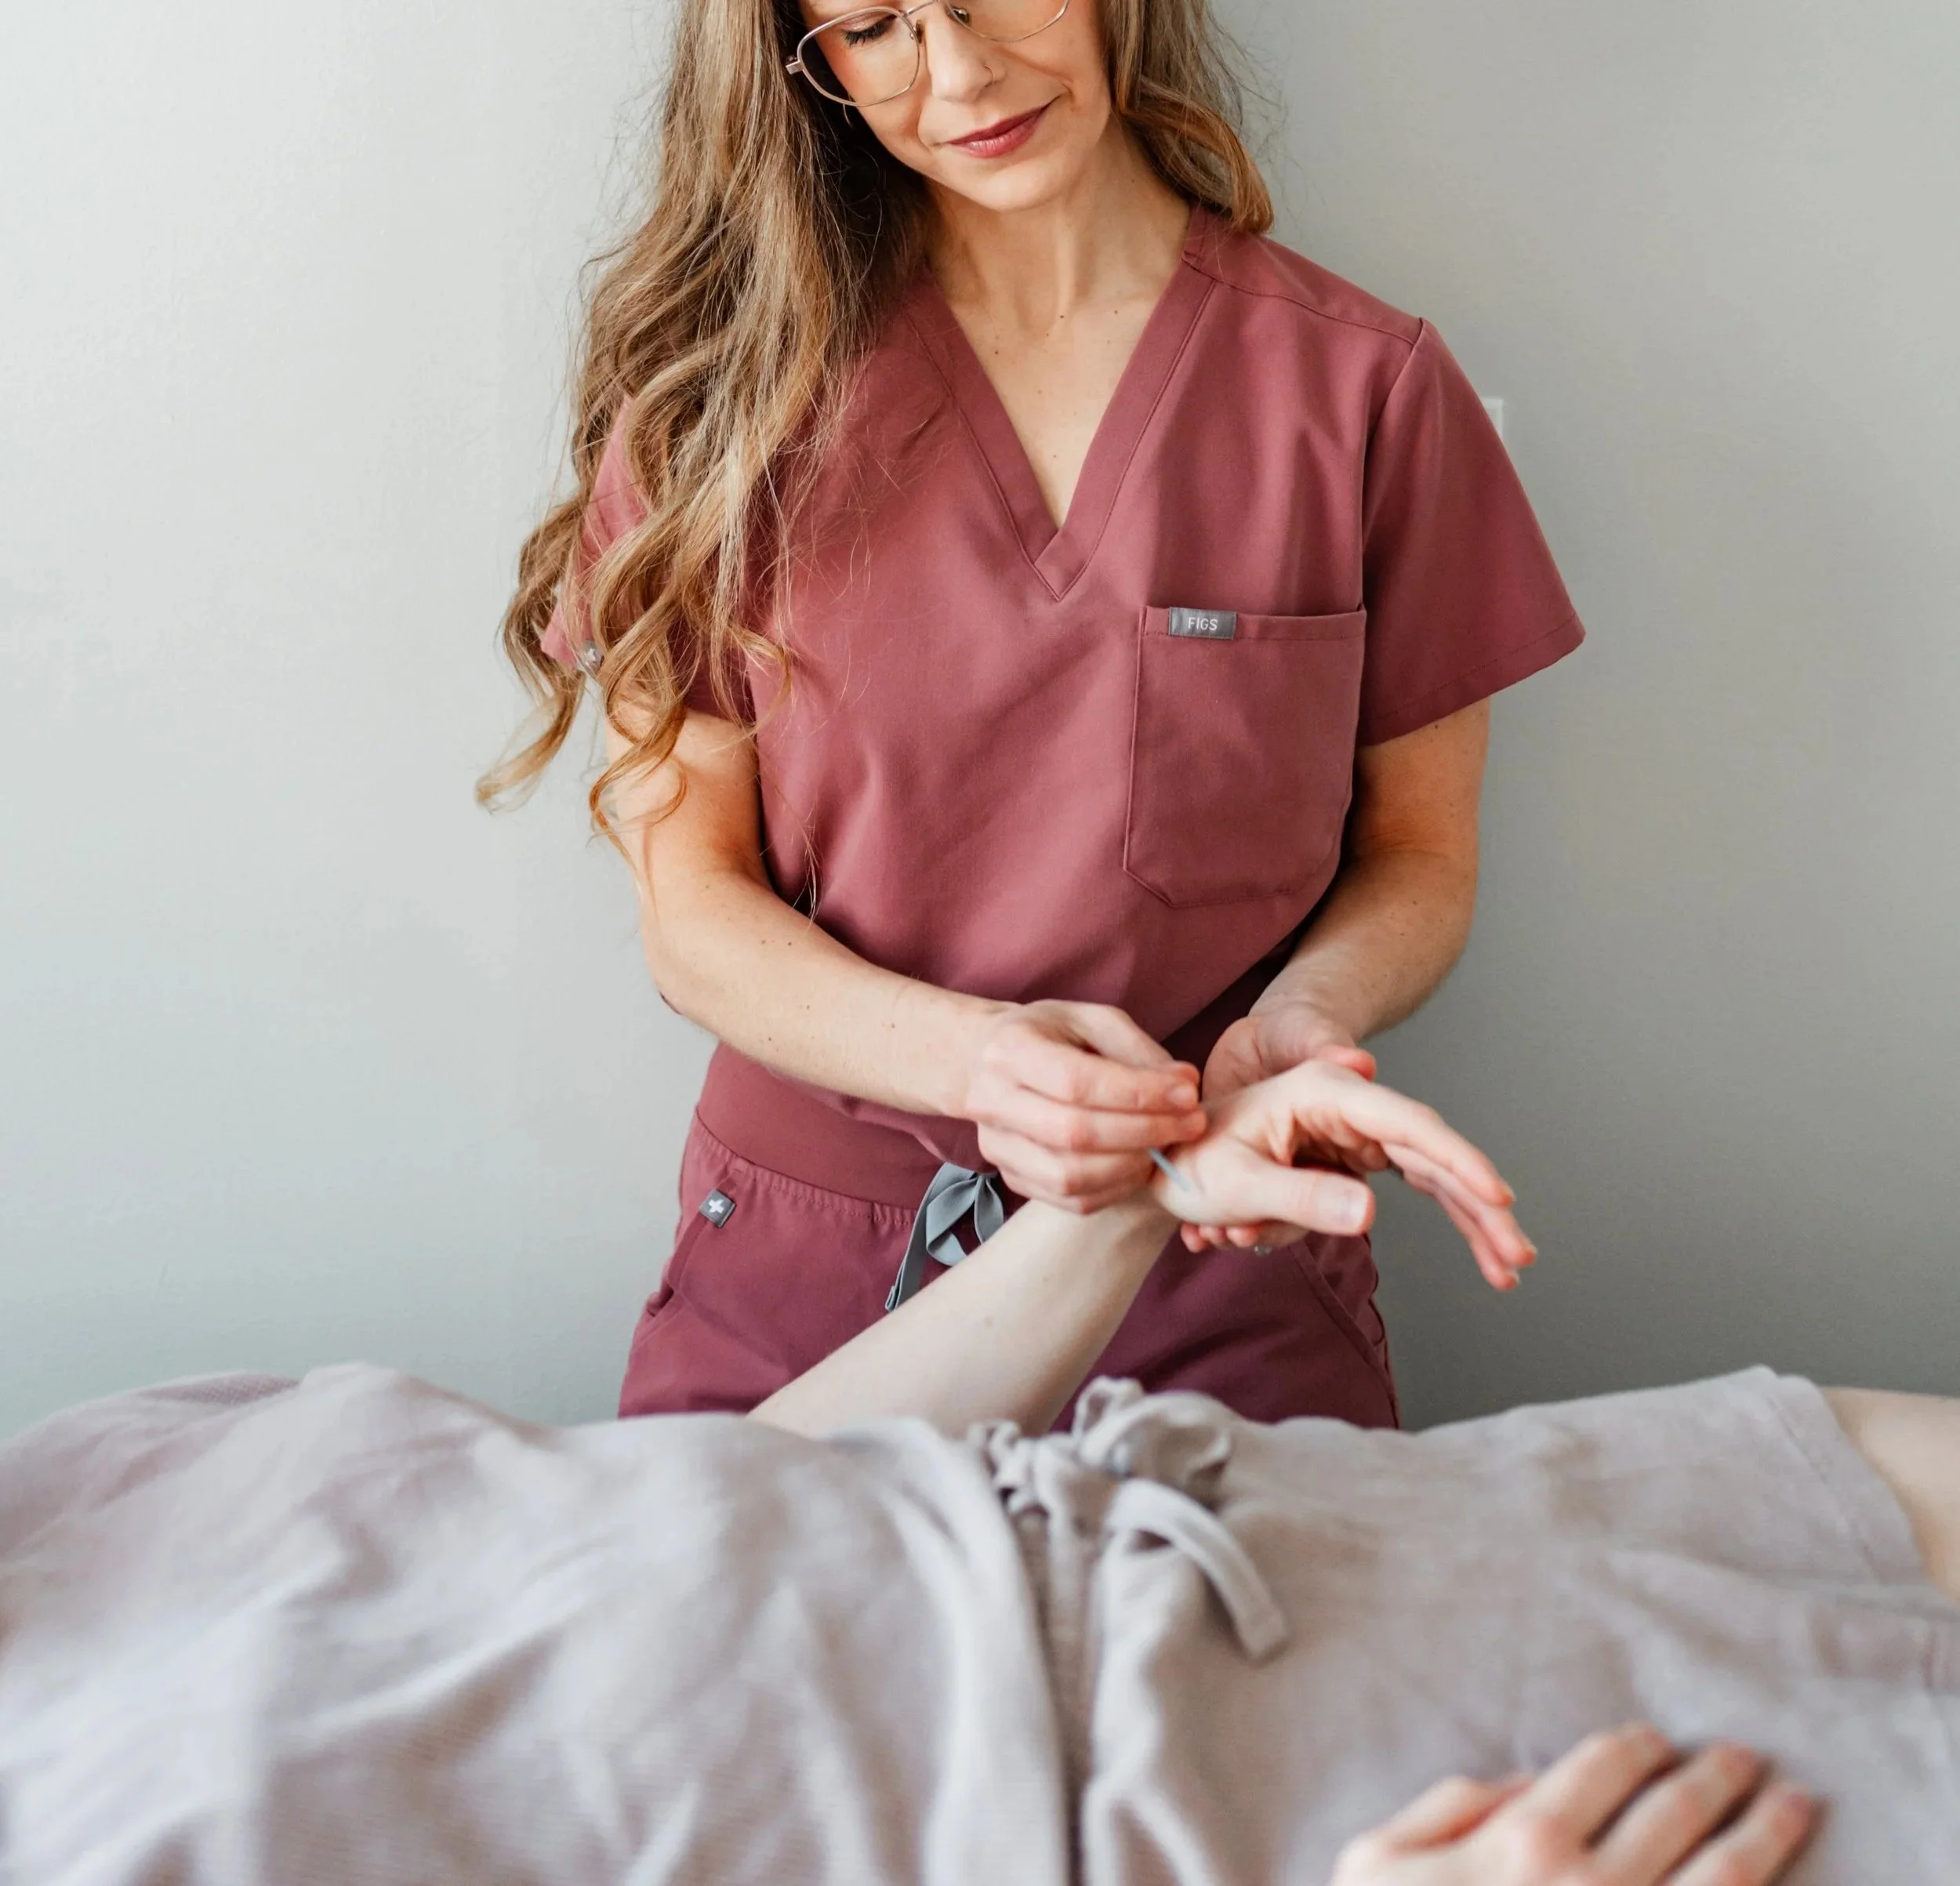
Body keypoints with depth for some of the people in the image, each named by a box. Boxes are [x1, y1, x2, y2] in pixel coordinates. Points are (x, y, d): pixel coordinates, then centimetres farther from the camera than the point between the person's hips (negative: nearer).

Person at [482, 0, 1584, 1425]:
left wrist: (1296, 1023, -14)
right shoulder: (730, 376, 2)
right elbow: (690, 908, -2)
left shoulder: (1365, 386, 0)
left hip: (1224, 1277, 0)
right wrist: (974, 1058, -20)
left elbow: (1419, 852, 8)